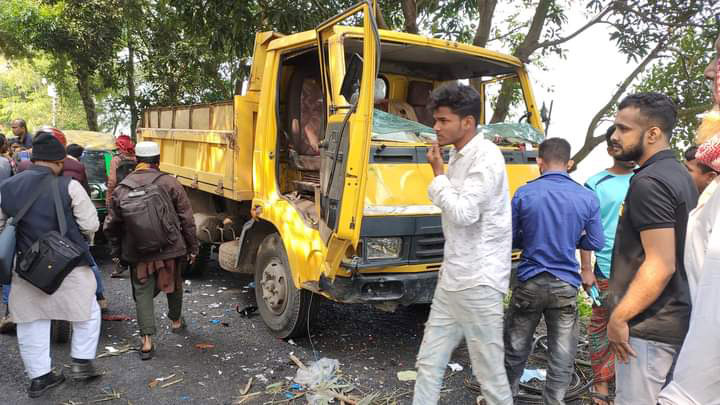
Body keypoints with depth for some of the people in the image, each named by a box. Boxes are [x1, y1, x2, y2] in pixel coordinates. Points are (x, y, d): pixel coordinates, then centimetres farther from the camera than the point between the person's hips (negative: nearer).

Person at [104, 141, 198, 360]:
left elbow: (112, 225, 6)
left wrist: (115, 251, 19)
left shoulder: (121, 189, 0)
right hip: (170, 248, -1)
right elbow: (186, 218, -6)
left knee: (142, 293, 9)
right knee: (174, 285, 22)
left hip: (138, 252, 1)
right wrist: (192, 246, 4)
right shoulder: (169, 183, -7)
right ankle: (176, 320, 42)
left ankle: (147, 341, 3)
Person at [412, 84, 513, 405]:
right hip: (451, 281, 9)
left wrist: (438, 175, -11)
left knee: (488, 370, 4)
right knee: (429, 362, 13)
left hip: (478, 283, -9)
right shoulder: (458, 156, 13)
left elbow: (464, 213, -23)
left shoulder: (485, 157, -14)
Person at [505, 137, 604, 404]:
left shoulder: (525, 194, -7)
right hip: (566, 286, 0)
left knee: (515, 347, 16)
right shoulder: (587, 198, -4)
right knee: (562, 356, 12)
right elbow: (596, 243, 3)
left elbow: (509, 239, -2)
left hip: (530, 282, 0)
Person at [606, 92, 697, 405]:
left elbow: (660, 265, -25)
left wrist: (619, 317, -18)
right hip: (677, 318, 10)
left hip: (650, 326, -10)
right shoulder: (679, 174, 11)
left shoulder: (649, 182, -20)